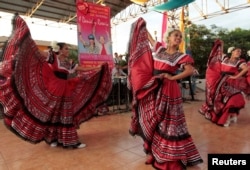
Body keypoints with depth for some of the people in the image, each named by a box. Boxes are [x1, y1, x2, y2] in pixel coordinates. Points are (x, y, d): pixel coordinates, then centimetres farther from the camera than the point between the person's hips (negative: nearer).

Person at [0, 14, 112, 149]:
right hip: (53, 88, -6)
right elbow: (36, 52, -12)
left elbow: (83, 70, 17)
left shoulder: (69, 63, 13)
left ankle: (69, 140, 19)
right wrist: (26, 35, -21)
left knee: (66, 114, 9)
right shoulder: (52, 57, -3)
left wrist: (98, 68, 15)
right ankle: (52, 138, 22)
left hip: (66, 90, 6)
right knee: (52, 112, 5)